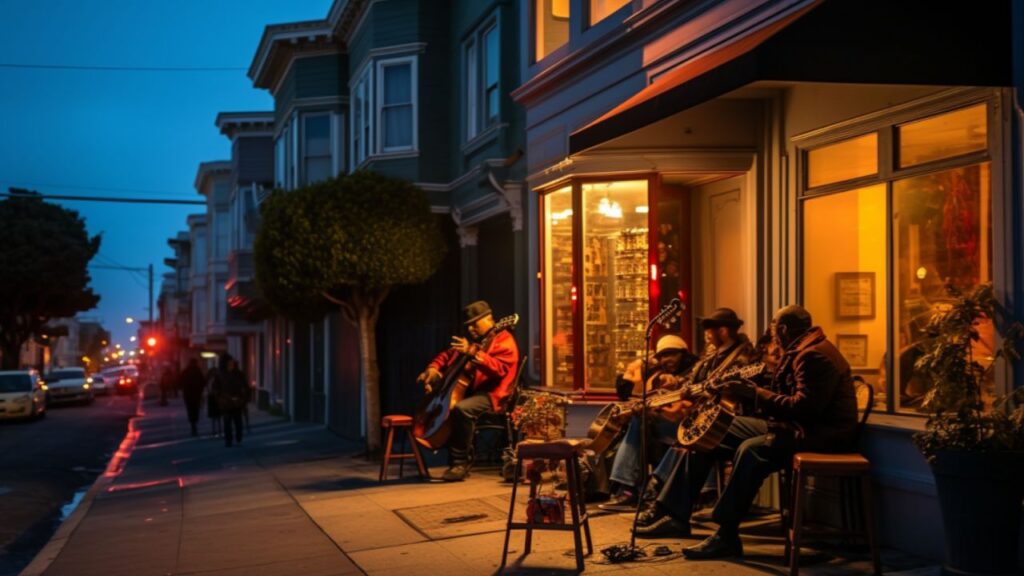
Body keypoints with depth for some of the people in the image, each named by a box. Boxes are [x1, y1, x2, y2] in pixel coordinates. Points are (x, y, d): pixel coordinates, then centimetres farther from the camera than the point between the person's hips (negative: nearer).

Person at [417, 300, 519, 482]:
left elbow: (499, 369, -24)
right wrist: (433, 368, 5)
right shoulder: (472, 341, 20)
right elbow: (447, 356, 26)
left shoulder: (504, 341, -8)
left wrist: (473, 353, -32)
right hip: (467, 390, 10)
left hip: (490, 394, -10)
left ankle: (460, 462, -21)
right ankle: (465, 457, 3)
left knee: (461, 409, -33)